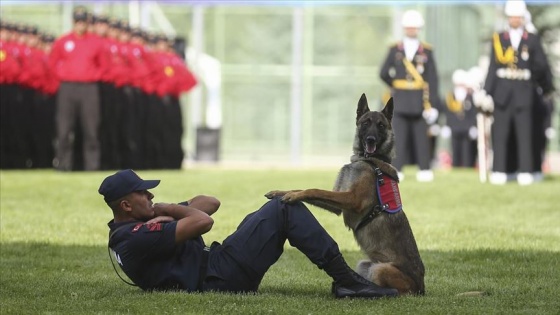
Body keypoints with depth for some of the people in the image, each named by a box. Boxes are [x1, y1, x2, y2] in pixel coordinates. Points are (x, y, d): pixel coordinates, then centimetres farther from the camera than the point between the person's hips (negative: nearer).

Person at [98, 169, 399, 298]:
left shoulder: (137, 226, 16)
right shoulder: (135, 237, -17)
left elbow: (209, 203, 14)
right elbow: (202, 221, -21)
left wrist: (168, 214, -3)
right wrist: (168, 210, -4)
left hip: (216, 275, 11)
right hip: (218, 278, -11)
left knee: (280, 208, 17)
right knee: (284, 209, -9)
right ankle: (345, 280, -10)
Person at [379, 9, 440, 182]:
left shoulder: (427, 51, 3)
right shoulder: (395, 49, 5)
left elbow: (432, 79, 0)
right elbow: (384, 74, 10)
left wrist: (433, 105, -5)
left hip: (419, 101, 0)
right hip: (400, 101, 0)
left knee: (421, 136, 3)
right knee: (398, 136, -4)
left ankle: (424, 171, 7)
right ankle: (396, 171, -4)